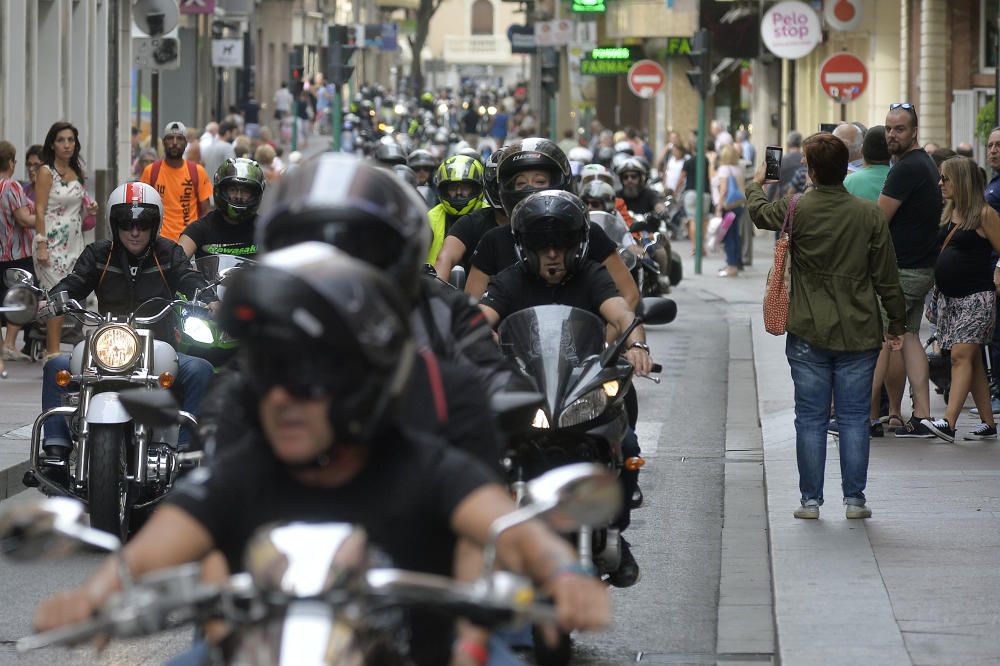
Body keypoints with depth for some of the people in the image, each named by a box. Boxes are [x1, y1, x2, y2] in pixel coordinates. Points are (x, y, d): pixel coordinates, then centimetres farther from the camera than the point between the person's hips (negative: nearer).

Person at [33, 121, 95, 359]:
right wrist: (41, 246, -18)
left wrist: (89, 212, 3)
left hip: (73, 242, 7)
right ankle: (53, 353, -11)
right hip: (53, 242, -7)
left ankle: (51, 350, 7)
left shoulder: (76, 172, 14)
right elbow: (40, 211, -11)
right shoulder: (46, 172, -6)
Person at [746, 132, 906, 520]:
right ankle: (855, 499, 7)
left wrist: (756, 183, 36)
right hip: (859, 334, 1)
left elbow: (759, 212, 15)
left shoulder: (797, 210, -8)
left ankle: (810, 500, 8)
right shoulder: (869, 215, -6)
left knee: (810, 418, 6)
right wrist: (897, 322, 10)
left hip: (809, 333, -1)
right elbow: (886, 276, -1)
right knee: (854, 417, 6)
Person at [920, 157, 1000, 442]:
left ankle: (948, 423, -25)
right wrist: (933, 299, 20)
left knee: (961, 355, -16)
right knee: (972, 361, 9)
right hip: (948, 297, 8)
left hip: (976, 298, -8)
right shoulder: (949, 213, 13)